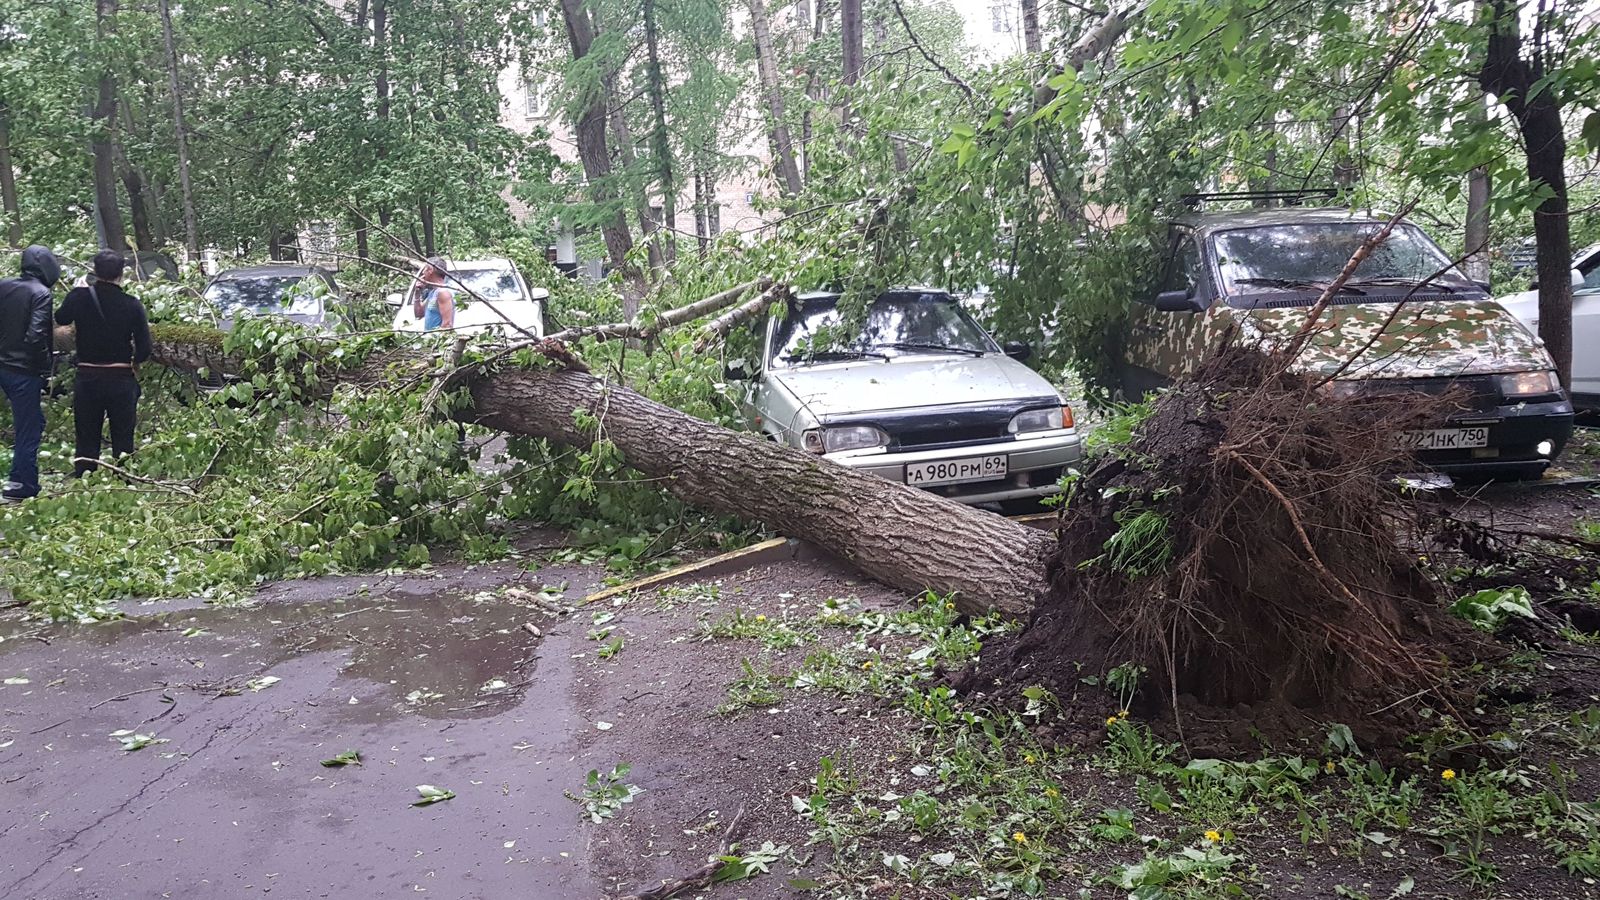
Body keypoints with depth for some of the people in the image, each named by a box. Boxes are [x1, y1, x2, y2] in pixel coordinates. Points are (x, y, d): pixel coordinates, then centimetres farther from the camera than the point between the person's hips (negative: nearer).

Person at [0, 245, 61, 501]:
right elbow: (36, 336, -22)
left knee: (31, 422, 20)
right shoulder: (41, 293, -14)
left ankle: (27, 481, 24)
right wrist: (45, 370, -14)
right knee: (29, 428, 1)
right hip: (25, 370, -7)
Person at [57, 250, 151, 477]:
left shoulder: (80, 297, -6)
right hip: (122, 380, -1)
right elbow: (144, 350, -6)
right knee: (123, 443, 7)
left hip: (87, 379, 1)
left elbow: (60, 318, 16)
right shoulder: (132, 305, -8)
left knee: (87, 443, 9)